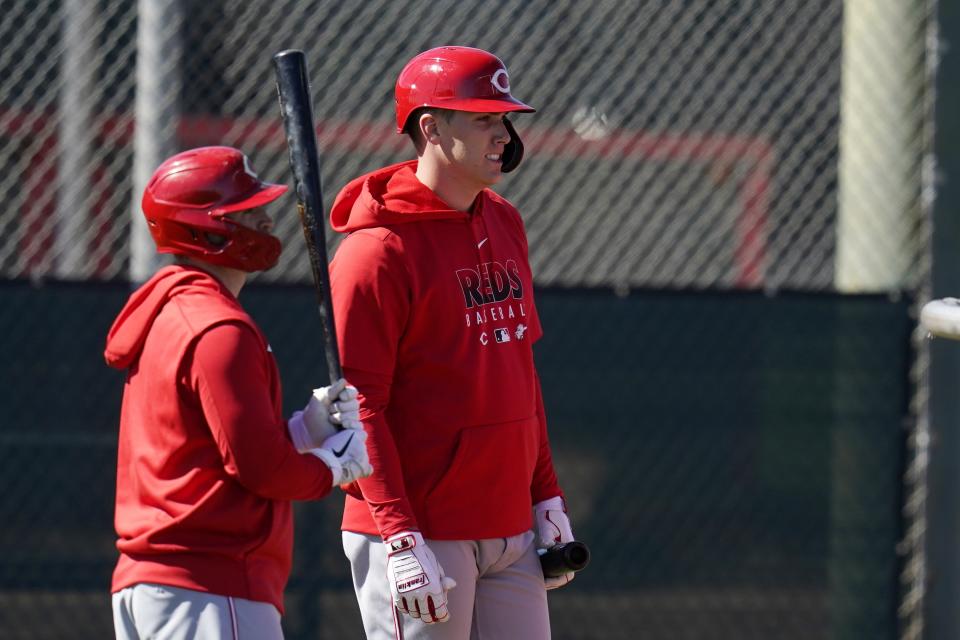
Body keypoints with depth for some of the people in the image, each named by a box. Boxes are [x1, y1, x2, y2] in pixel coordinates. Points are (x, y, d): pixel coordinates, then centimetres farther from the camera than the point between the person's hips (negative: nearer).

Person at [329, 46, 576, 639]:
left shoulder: (504, 224, 13)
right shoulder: (378, 250, -11)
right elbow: (358, 404, -15)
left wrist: (547, 497, 15)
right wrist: (401, 539, -20)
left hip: (511, 525, 8)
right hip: (421, 533, -8)